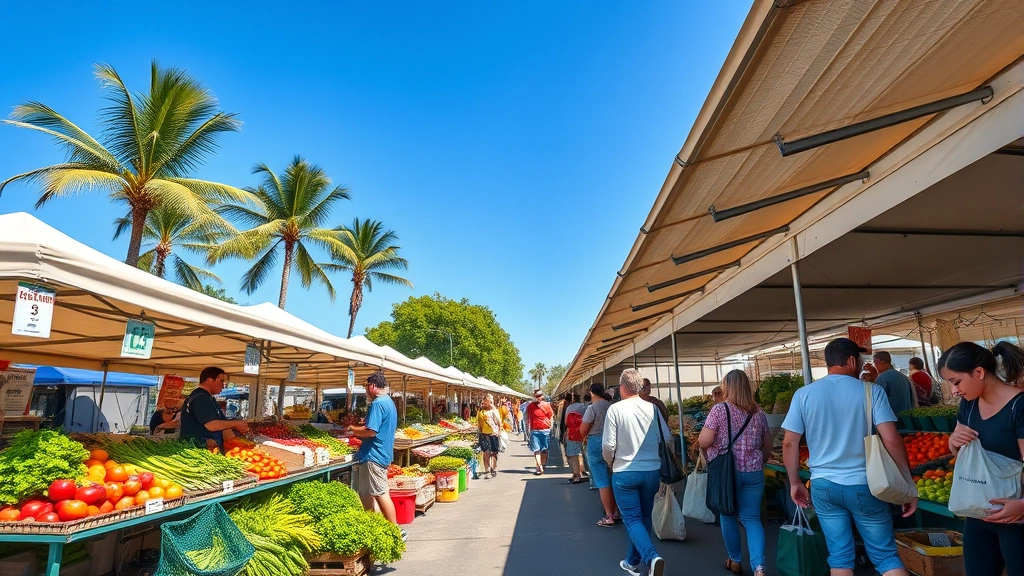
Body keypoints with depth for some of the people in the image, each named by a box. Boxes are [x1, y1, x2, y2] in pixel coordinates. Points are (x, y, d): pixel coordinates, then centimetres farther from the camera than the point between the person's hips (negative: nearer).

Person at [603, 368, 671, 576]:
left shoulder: (615, 409, -12)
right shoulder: (652, 408, -3)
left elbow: (608, 445, -12)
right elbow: (668, 440, 1)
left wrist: (611, 462, 9)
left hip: (624, 473, -4)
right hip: (652, 471, 4)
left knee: (633, 519, 3)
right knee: (644, 517, 19)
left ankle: (652, 557, -19)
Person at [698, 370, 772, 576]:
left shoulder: (719, 409, -10)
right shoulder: (758, 412, 5)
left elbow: (704, 441, -13)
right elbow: (767, 446, 12)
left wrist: (701, 436, 9)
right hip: (753, 472, 3)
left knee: (728, 516, 14)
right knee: (752, 518, 7)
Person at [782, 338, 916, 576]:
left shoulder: (803, 394, -1)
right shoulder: (871, 390, -6)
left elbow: (790, 443, -1)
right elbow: (892, 440, -12)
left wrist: (795, 482, 9)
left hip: (823, 485, 2)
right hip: (863, 485, -1)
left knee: (839, 556, 12)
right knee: (886, 556, 12)